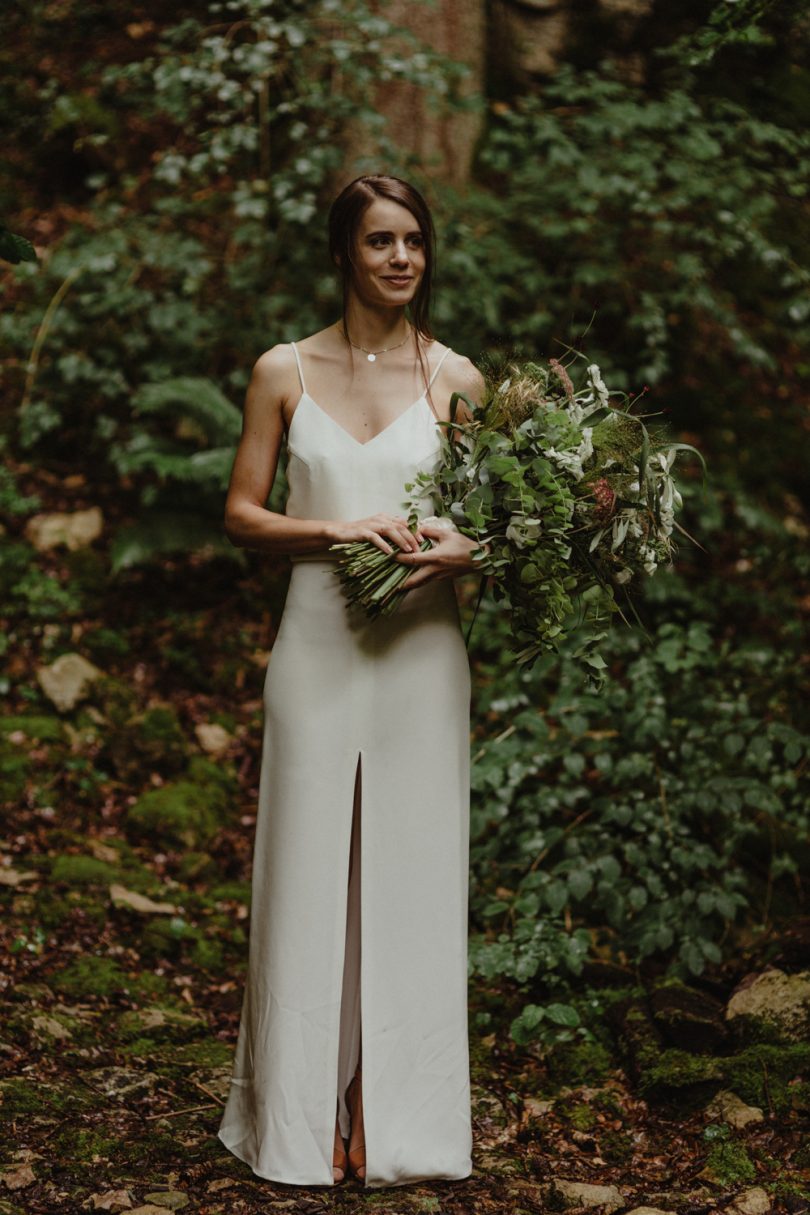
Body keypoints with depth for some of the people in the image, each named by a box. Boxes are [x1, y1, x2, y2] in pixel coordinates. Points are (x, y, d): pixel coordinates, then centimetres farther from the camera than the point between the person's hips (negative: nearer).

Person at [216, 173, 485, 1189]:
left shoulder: (455, 378, 5)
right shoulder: (284, 372, 4)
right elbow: (241, 514, 4)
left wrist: (463, 550, -13)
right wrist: (337, 532, -12)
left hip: (422, 649, 0)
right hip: (319, 642, 0)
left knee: (411, 872, 4)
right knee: (309, 869, 3)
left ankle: (403, 1117, 16)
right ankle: (303, 1121, 16)